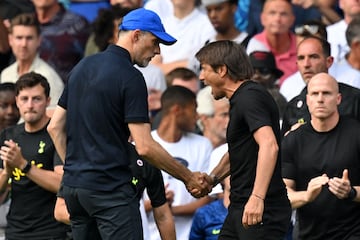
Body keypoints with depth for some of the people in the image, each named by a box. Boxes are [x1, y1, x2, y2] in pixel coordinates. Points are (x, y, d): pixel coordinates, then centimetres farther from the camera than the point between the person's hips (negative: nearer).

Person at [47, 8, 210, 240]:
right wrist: (189, 178, -9)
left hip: (73, 186, 9)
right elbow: (145, 147, -17)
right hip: (110, 189, -9)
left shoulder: (83, 66, 13)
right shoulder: (130, 77, -12)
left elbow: (55, 127, 17)